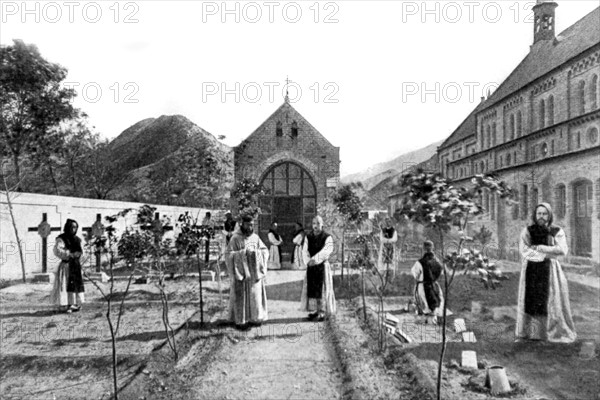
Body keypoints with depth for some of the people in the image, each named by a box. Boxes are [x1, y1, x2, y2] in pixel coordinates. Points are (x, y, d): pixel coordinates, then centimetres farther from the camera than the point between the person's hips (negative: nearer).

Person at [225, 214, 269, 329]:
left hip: (254, 271, 5)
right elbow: (229, 255, -12)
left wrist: (257, 252, -10)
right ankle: (240, 320, 9)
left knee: (255, 294, 7)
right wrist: (243, 253, -20)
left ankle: (254, 317, 19)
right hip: (241, 271, -5)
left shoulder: (255, 237, 6)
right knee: (241, 296, 0)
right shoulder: (235, 238, -8)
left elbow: (265, 250, 10)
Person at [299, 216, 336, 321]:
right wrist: (308, 261, -18)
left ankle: (322, 312, 4)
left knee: (322, 288, -3)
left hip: (322, 266, -4)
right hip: (310, 266, 4)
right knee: (311, 288, 4)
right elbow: (305, 250, 0)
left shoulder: (327, 237, -6)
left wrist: (314, 259, -26)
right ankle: (313, 310, 14)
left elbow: (326, 251, -17)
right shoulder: (308, 237, 7)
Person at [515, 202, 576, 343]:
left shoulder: (557, 232, 4)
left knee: (552, 301, -1)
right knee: (531, 301, -2)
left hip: (550, 271, 0)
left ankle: (556, 333, 9)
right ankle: (528, 333, 3)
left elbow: (562, 250, -11)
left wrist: (539, 248, -11)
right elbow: (524, 251, -8)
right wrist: (547, 254, -11)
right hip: (531, 271, 0)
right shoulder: (527, 231, 3)